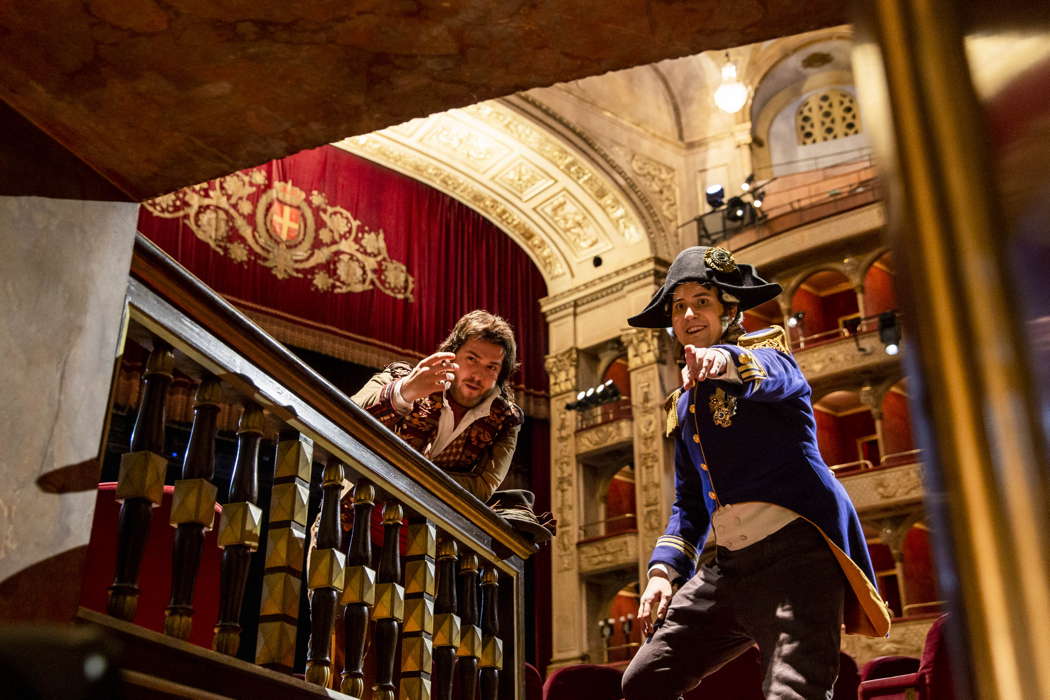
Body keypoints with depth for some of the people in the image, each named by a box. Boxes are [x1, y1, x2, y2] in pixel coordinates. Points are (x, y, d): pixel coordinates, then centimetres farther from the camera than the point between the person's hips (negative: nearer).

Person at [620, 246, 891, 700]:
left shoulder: (766, 348, 3)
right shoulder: (684, 405, 21)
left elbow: (774, 374, -25)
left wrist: (726, 360, -48)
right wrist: (664, 569, 8)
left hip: (796, 547, -7)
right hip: (730, 562, 7)